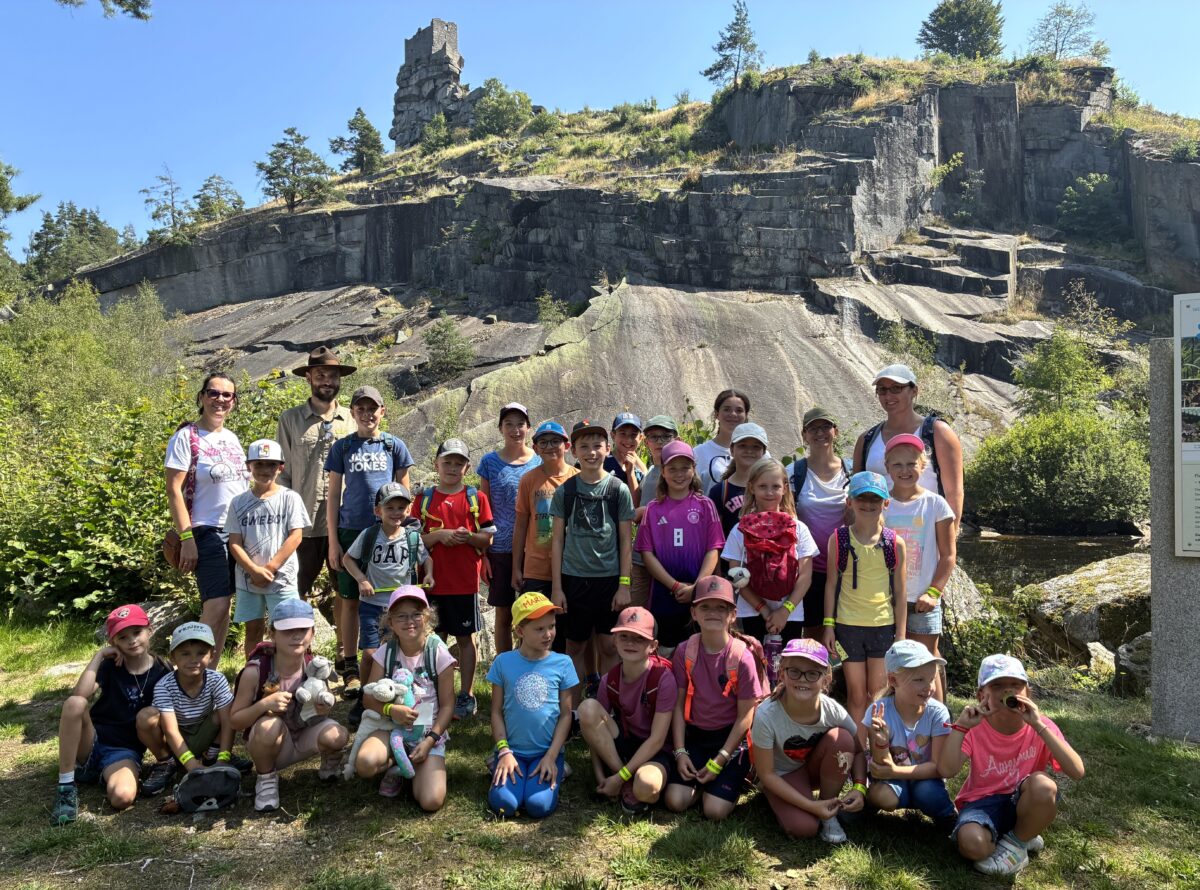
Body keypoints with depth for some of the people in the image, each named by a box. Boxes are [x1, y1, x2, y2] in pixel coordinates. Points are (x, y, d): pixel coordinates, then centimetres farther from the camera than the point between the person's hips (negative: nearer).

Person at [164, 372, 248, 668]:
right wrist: (186, 538, -15)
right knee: (216, 605, -12)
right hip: (207, 532, -6)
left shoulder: (232, 438, 12)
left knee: (222, 605, 8)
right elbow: (174, 490, -9)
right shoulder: (186, 437, -6)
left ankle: (211, 671, 19)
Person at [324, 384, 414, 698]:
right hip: (352, 530, 0)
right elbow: (334, 494, 6)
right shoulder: (342, 447, 6)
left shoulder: (394, 445, 7)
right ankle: (350, 670, 12)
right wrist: (333, 541, 1)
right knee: (350, 600, 3)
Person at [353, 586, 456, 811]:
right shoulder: (385, 653, -3)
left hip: (429, 733, -1)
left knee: (431, 801, -20)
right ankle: (395, 766, 4)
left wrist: (429, 741, -16)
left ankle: (410, 764, 12)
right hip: (392, 728, 1)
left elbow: (447, 705, -6)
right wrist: (391, 709, -21)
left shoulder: (438, 653, -9)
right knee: (365, 763, -32)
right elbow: (369, 697, -1)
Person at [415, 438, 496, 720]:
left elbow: (487, 539, 2)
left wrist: (468, 536, -17)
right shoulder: (424, 499, 6)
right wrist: (439, 535, -15)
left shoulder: (477, 498, 4)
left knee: (465, 637, 6)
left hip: (466, 582, -1)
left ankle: (466, 695, 15)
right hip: (433, 581, 1)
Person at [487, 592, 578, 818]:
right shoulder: (504, 662, -3)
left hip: (547, 751, 0)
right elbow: (497, 712, 2)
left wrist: (551, 756, -8)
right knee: (503, 804, -21)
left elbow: (566, 714, 0)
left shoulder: (562, 664, -2)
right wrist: (504, 752, -8)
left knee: (538, 806, -22)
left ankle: (552, 771, 9)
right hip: (513, 750, 1)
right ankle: (500, 766, 11)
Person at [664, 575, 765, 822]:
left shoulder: (743, 658, -17)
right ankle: (703, 780, 17)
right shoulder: (685, 652, -8)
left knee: (715, 811, -13)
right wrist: (680, 752, -10)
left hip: (731, 738, -3)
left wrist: (719, 762, -12)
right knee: (676, 801, -12)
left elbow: (745, 716, -11)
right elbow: (678, 705, -2)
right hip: (694, 736, 3)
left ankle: (736, 776, 16)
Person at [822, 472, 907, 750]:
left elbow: (899, 592, 3)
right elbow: (831, 584, 2)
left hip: (883, 625, 0)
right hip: (848, 625, 0)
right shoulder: (838, 539, -3)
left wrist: (901, 634, 2)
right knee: (856, 696, 8)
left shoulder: (895, 543, -2)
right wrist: (828, 625, -1)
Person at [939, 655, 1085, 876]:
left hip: (1025, 804, 1)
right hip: (984, 802, -1)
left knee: (1043, 784, -33)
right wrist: (961, 726, -31)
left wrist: (1039, 726, -31)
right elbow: (947, 771, -25)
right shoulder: (976, 729, -12)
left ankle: (1016, 843, -6)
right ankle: (1024, 838, 0)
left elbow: (1077, 772, -26)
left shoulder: (1041, 726, -11)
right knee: (972, 843, -34)